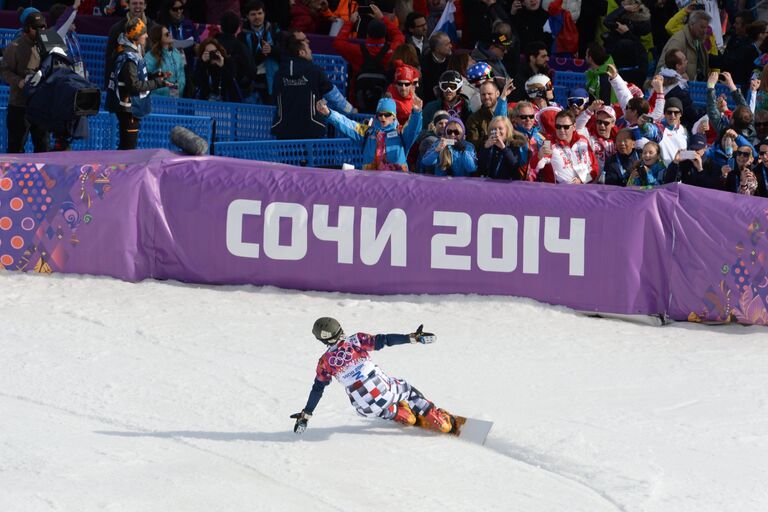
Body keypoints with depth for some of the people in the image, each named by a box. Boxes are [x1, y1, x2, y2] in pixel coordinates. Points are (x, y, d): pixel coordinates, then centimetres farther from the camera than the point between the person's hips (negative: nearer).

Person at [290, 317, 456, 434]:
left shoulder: (325, 362, 0)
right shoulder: (355, 340, -5)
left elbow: (317, 390, 5)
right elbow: (383, 340, -10)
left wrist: (305, 415, 14)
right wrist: (413, 338, -8)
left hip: (366, 410, 2)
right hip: (385, 392, -2)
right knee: (408, 390, 24)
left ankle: (401, 415, 23)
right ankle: (443, 421, 21)